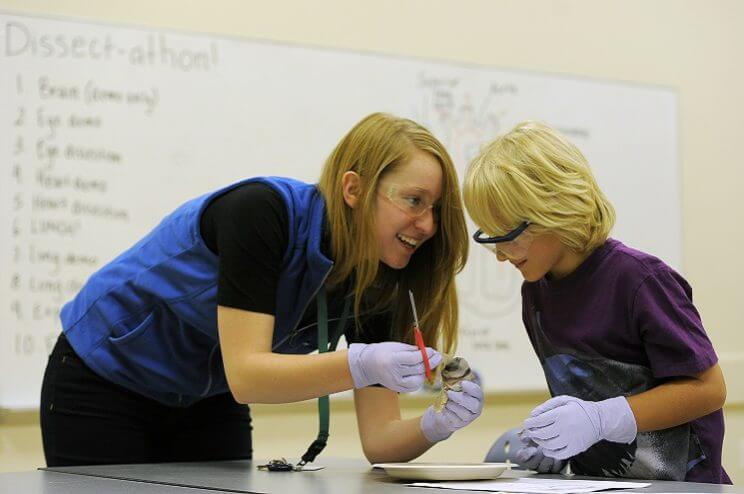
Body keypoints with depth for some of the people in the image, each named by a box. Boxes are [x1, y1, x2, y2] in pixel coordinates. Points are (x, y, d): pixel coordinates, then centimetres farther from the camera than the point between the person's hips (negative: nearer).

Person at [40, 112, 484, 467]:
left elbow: (378, 438, -16)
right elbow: (245, 373, -37)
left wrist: (436, 425, -36)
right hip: (102, 385, -5)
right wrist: (360, 365, -51)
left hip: (210, 404, 5)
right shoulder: (263, 211, -31)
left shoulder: (377, 286, -14)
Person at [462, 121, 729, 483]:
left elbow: (708, 388, -12)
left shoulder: (637, 278, -13)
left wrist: (600, 420, -19)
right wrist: (551, 443, 2)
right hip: (593, 481, 6)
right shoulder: (534, 292, 9)